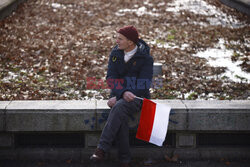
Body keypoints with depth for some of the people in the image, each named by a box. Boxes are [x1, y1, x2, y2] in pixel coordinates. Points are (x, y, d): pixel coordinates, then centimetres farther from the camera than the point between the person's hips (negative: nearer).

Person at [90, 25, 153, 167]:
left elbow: (143, 87, -15)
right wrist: (123, 93, -24)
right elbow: (111, 79, -3)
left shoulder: (146, 58, -9)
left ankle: (102, 149, -40)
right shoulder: (115, 53, 5)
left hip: (138, 98, -3)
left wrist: (118, 98, -21)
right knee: (121, 116, -31)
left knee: (119, 107, -36)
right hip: (118, 95, 3)